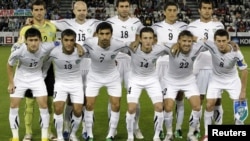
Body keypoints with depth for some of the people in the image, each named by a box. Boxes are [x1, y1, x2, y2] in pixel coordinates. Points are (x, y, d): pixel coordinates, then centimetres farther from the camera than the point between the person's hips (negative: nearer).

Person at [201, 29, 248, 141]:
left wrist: (243, 91, -17)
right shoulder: (211, 46, -29)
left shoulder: (236, 53, -29)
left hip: (232, 80, 0)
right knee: (209, 105, -7)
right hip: (216, 79, 1)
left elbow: (244, 70, -19)